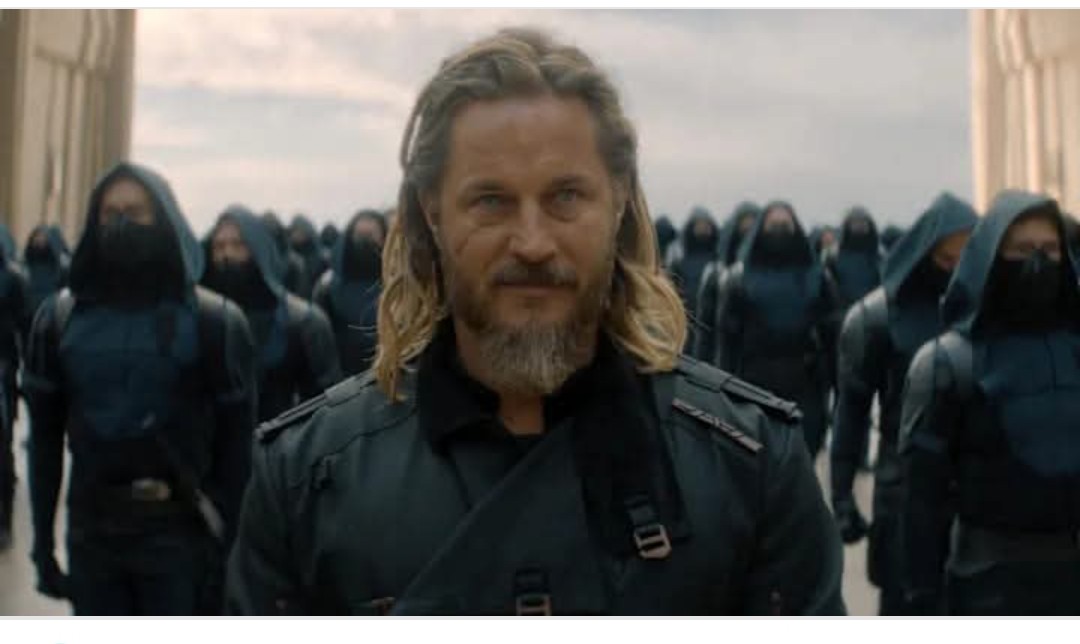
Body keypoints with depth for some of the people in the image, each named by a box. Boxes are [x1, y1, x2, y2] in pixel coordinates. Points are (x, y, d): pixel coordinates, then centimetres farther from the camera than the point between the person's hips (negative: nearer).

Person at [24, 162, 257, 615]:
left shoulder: (213, 321, -6)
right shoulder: (62, 316, 3)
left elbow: (235, 445, -7)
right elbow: (45, 436, 6)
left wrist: (225, 550, -10)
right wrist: (42, 541, 4)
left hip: (180, 533, -3)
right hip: (91, 531, 3)